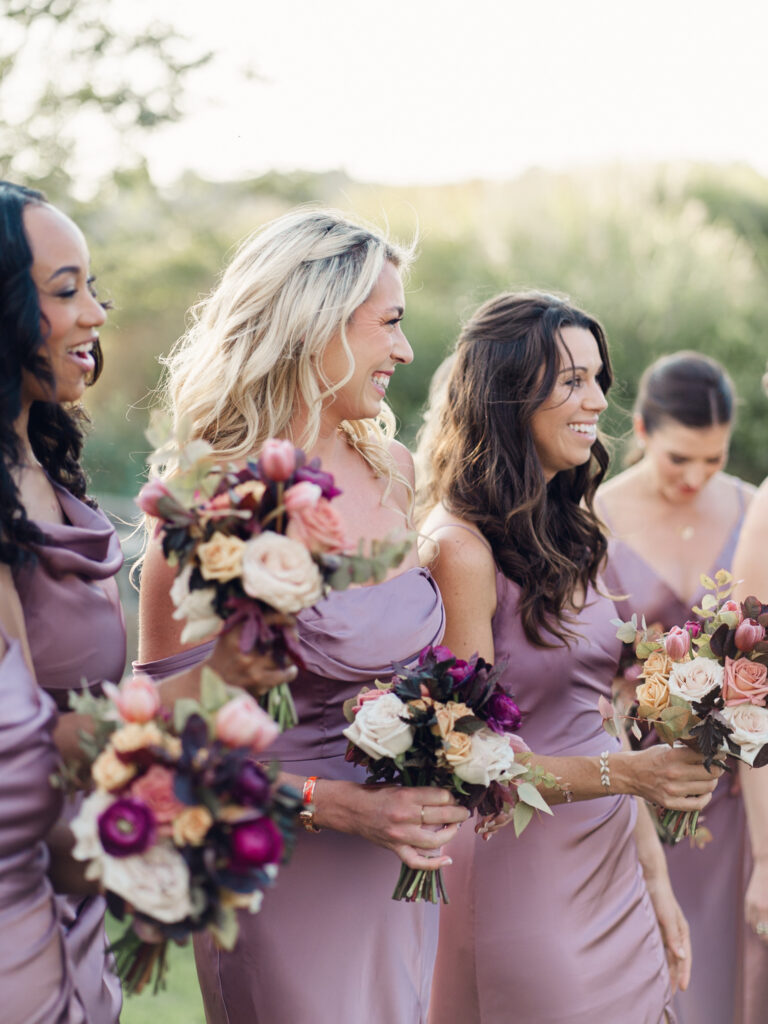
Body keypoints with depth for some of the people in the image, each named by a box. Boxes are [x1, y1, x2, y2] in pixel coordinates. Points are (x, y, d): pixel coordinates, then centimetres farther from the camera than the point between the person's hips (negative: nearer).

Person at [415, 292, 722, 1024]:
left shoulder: (568, 534, 6)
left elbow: (594, 729, 10)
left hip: (614, 869, 7)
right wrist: (626, 773, -25)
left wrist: (653, 873, 11)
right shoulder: (462, 548, -18)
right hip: (521, 875, -7)